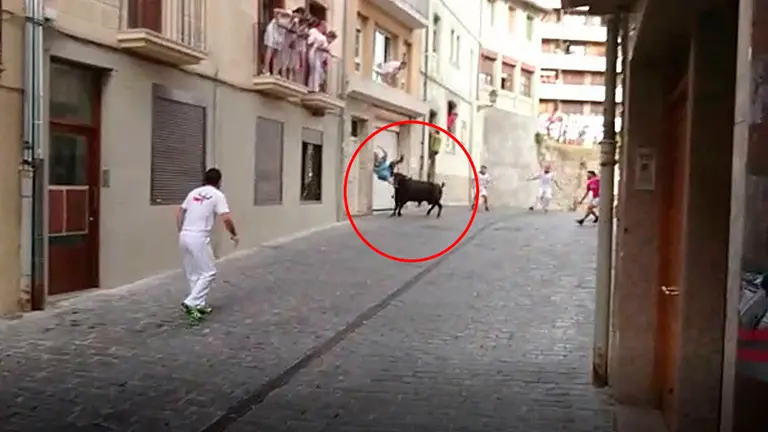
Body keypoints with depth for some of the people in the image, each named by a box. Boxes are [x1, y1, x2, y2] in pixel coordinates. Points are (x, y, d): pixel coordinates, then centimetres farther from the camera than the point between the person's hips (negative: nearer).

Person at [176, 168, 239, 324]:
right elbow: (226, 219, -12)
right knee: (208, 272, 3)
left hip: (184, 236, 7)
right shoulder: (217, 195, -3)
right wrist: (234, 235, 2)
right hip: (198, 238, -7)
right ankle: (191, 303, -7)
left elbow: (179, 213, 19)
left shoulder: (194, 193, 16)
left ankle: (200, 305, 22)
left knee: (193, 274, 15)